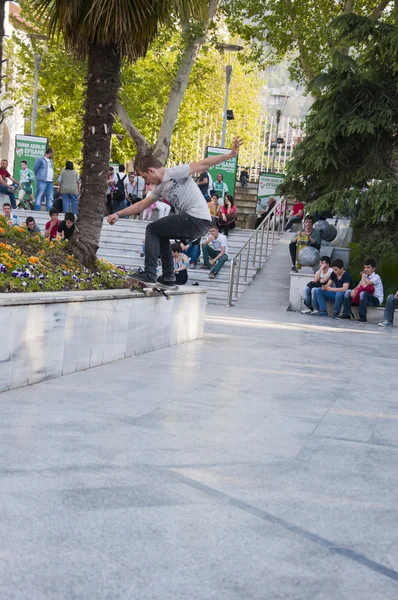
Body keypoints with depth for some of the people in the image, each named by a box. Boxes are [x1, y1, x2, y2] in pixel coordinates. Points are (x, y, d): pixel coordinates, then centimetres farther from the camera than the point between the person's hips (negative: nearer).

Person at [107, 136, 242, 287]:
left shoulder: (175, 173, -8)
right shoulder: (159, 188, 19)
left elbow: (203, 164, -13)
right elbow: (141, 205, 27)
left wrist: (231, 155, -20)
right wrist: (118, 214, 23)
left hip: (198, 219, -10)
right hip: (192, 221, 10)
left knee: (152, 229, -5)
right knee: (160, 234, 28)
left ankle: (149, 274, -8)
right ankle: (168, 277, 27)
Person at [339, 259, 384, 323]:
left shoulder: (376, 277, -12)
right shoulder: (366, 276, 13)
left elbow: (364, 284, -25)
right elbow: (359, 286, 5)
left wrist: (363, 275, -8)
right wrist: (354, 290, -18)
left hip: (376, 300, -8)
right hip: (366, 298, 8)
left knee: (363, 293, -38)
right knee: (348, 292, -2)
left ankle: (362, 317, -32)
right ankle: (346, 314, -5)